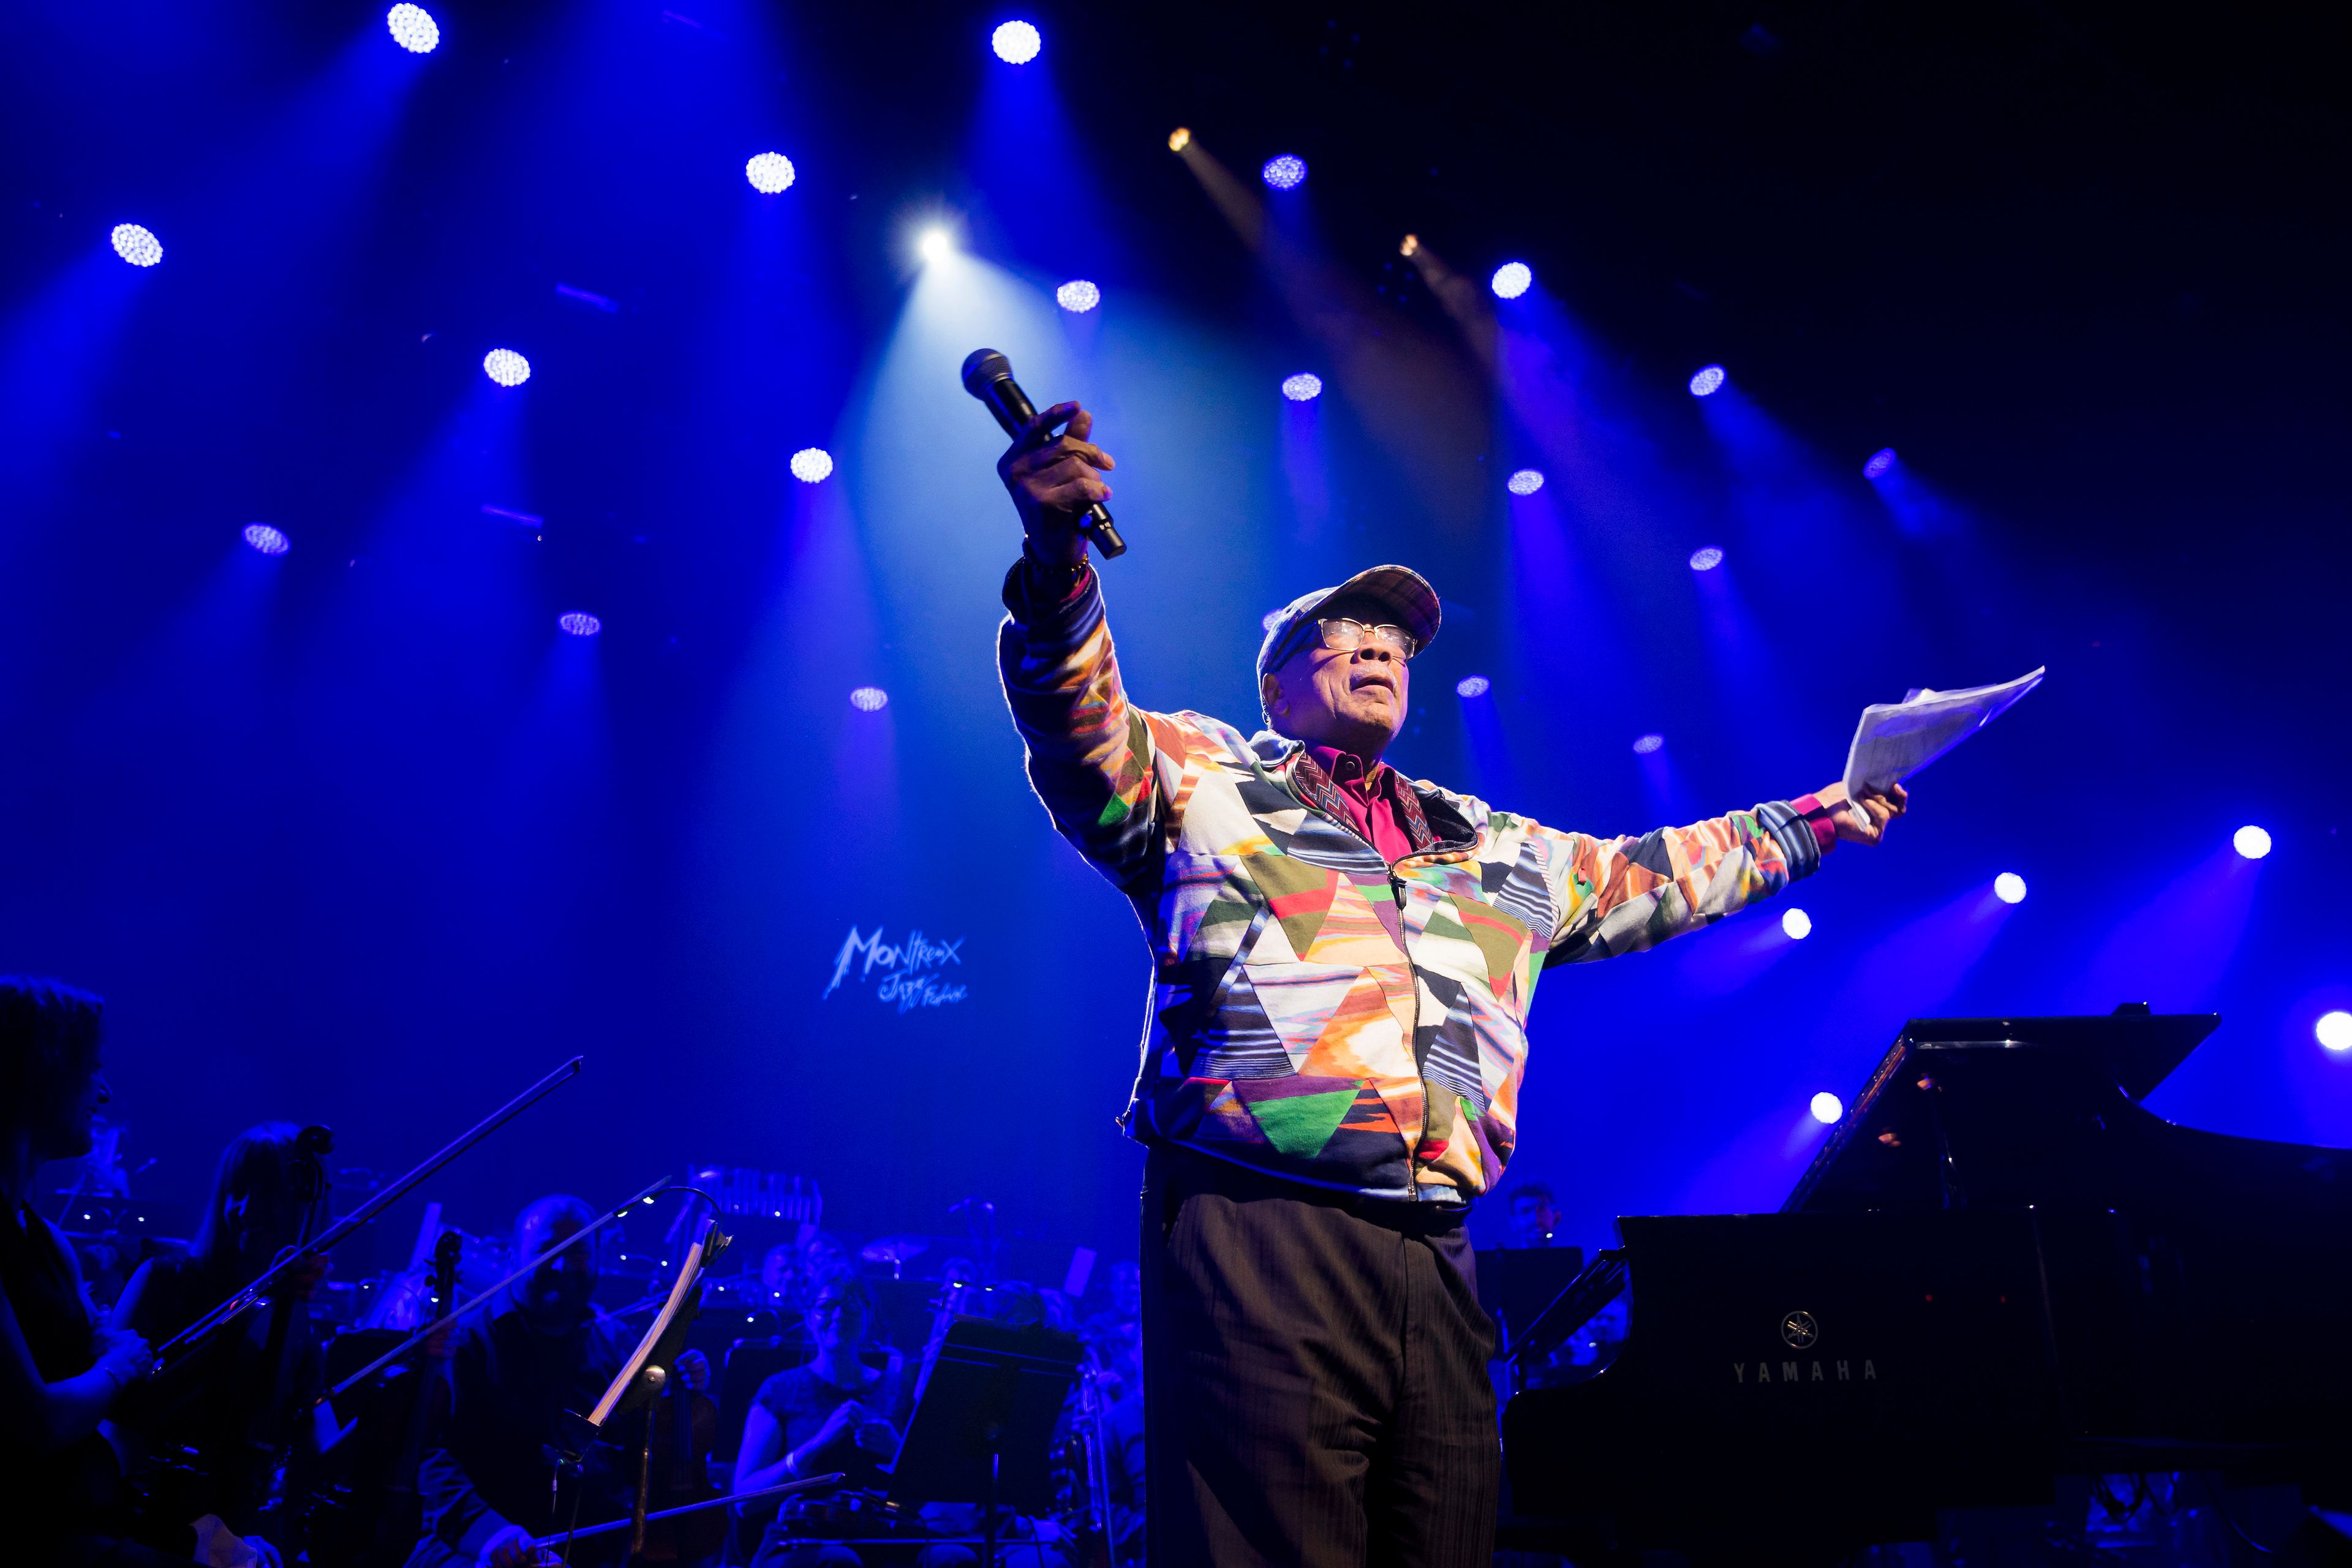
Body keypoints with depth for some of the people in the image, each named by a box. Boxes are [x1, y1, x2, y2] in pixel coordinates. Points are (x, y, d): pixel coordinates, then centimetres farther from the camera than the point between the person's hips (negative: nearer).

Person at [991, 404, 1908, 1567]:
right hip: (1255, 1235, -5)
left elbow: (1650, 878, 37)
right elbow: (1080, 733, -6)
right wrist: (1056, 564, -24)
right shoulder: (1204, 777, 10)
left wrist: (1817, 819, 44)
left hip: (1435, 1256, 6)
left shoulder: (1497, 851, 25)